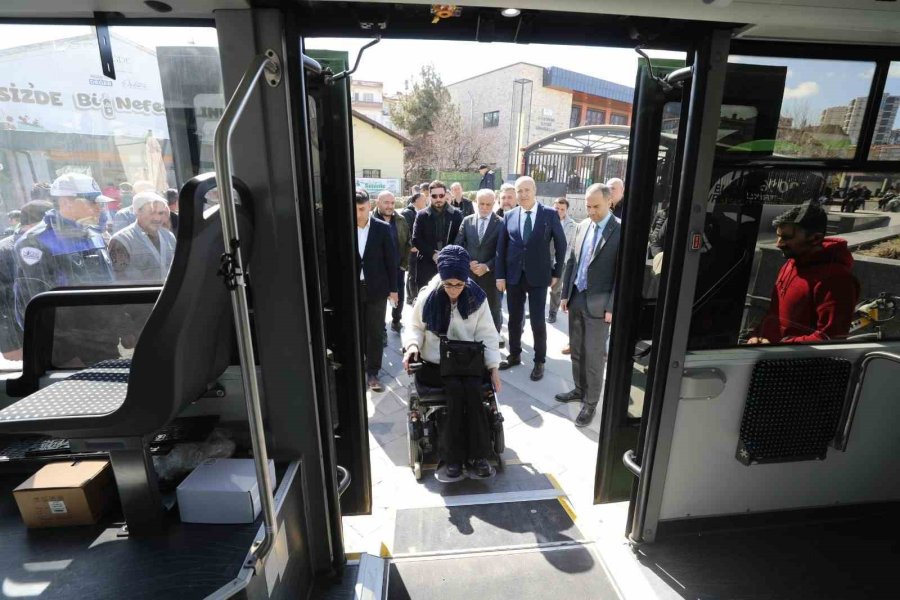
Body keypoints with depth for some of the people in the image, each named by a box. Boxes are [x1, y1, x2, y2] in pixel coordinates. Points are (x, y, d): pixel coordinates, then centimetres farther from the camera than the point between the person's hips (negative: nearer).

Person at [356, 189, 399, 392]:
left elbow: (392, 259, -1)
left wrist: (393, 288, -2)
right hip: (353, 289, 1)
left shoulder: (382, 228, -5)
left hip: (376, 288, -1)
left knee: (375, 332, 7)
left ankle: (372, 373, 19)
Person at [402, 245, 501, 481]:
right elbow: (415, 327, 6)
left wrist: (493, 367, -9)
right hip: (435, 364, -1)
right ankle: (453, 456, -15)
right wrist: (412, 345, -16)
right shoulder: (427, 297, -5)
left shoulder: (477, 298, -2)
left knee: (472, 389, -29)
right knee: (456, 389, -29)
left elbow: (487, 335, 2)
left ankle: (477, 454, -14)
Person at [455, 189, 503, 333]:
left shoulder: (501, 223, -3)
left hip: (490, 274, -2)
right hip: (469, 273, 3)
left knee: (492, 310, 8)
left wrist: (487, 266, -17)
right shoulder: (467, 221, 6)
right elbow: (458, 245, 4)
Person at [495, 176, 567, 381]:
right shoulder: (509, 216, 3)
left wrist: (557, 273, 0)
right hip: (513, 276, 3)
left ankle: (539, 361, 20)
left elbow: (561, 244, 2)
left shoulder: (550, 214, -3)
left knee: (538, 321, 2)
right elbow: (501, 247, 5)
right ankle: (514, 355, 30)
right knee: (514, 319, 13)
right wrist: (500, 275, 0)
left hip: (538, 277, -3)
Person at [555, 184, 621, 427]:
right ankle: (579, 390, 34)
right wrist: (565, 294, 8)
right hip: (576, 299, 6)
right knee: (576, 350, 16)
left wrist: (612, 307, -14)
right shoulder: (583, 226, 8)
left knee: (594, 355, 4)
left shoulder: (621, 230, -11)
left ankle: (591, 402, 19)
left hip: (598, 304, -6)